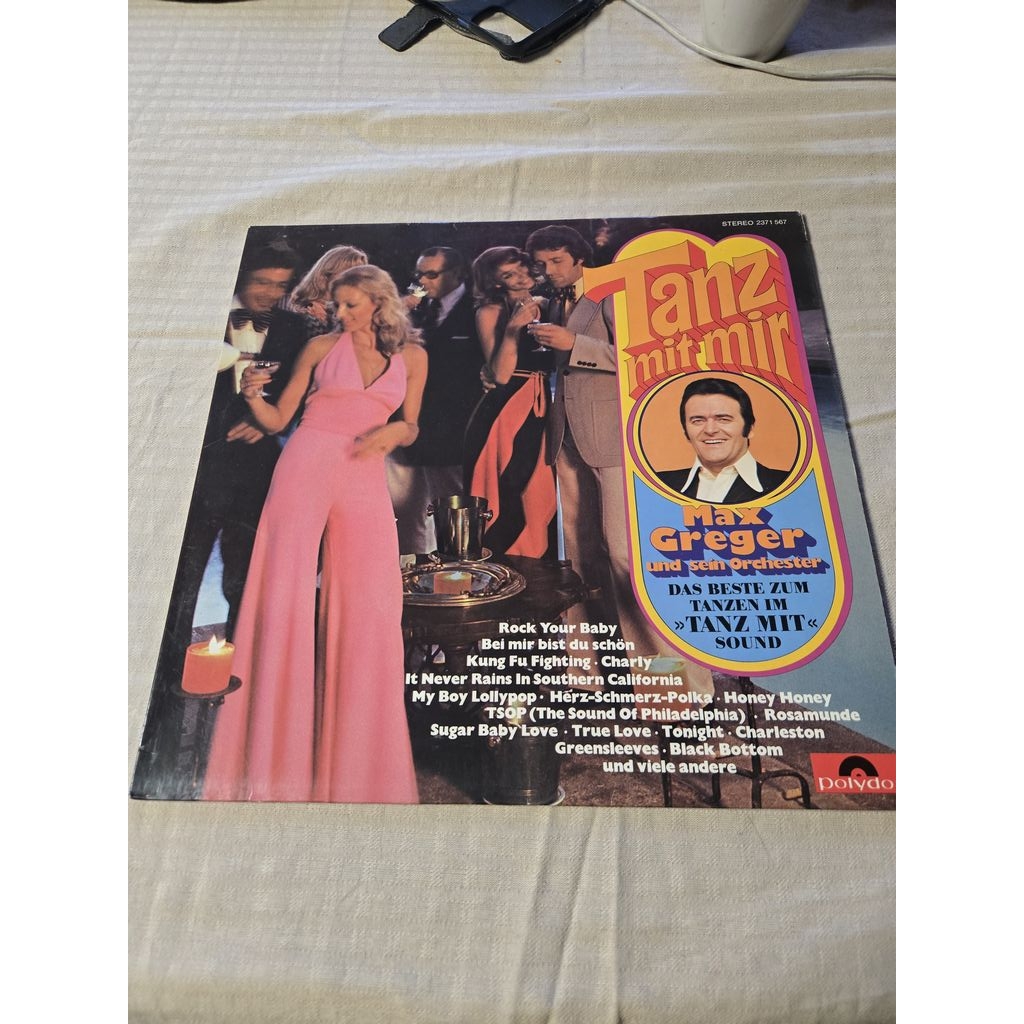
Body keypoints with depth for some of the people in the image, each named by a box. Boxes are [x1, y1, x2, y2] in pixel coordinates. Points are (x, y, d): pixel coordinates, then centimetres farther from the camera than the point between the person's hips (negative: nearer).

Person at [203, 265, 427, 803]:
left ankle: (357, 765, 10)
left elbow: (411, 427, 19)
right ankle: (272, 757, 3)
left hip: (365, 481, 1)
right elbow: (278, 418, 12)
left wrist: (397, 430, -3)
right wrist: (253, 395, -8)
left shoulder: (412, 356, 14)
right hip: (305, 467, -1)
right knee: (285, 594, -8)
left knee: (370, 611, -4)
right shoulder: (322, 347, 11)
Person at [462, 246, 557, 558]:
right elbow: (501, 375, -10)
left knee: (539, 495, 9)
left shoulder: (546, 307, 12)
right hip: (503, 413, -5)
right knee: (503, 496, 0)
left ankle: (534, 562, 22)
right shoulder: (491, 312, -2)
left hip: (541, 413, 5)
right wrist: (512, 330, -18)